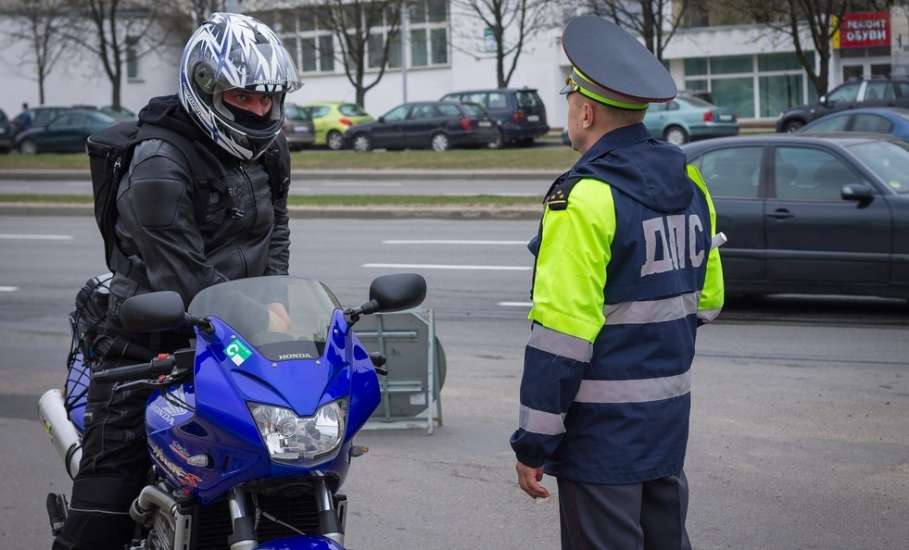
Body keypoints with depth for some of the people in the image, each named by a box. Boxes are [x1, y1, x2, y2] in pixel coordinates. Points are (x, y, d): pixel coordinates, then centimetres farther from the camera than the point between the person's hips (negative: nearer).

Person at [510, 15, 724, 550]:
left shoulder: (586, 197, -19)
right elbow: (706, 300, 15)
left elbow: (562, 333, -20)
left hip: (603, 425, -8)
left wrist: (533, 443, -15)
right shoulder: (688, 182, 6)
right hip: (671, 411, 8)